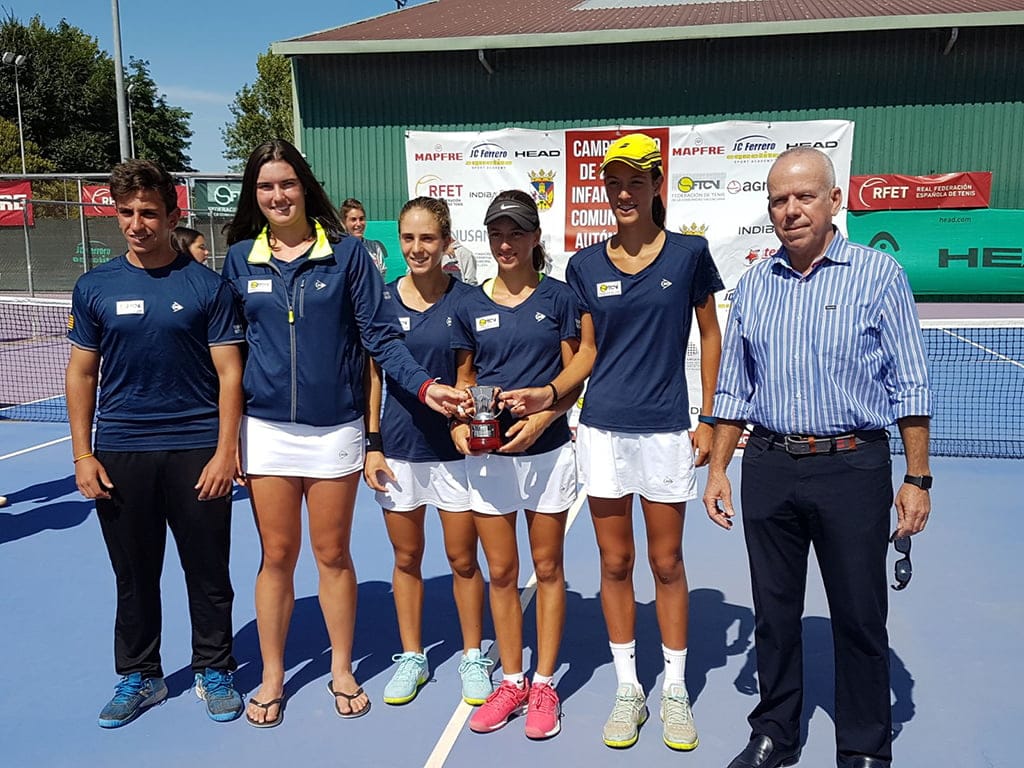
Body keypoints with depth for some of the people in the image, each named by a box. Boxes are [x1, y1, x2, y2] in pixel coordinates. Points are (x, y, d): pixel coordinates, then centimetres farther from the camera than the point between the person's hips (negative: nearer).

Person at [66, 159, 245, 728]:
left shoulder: (208, 286, -3)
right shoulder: (94, 287, 5)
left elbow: (229, 373, -4)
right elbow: (82, 373, 8)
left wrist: (226, 451, -10)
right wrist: (83, 455, 2)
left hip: (196, 451, -2)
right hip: (118, 454, 2)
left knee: (208, 573, 8)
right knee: (134, 576, 13)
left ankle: (215, 671, 27)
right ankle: (140, 676, 31)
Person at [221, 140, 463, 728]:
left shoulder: (347, 252, -2)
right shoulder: (240, 259, 4)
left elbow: (382, 336, -4)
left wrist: (424, 385, -20)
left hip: (335, 429, -1)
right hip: (267, 429, 2)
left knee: (333, 554, 10)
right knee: (277, 557, 10)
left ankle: (342, 671, 29)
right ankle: (272, 676, 29)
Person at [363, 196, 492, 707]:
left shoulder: (465, 299, -4)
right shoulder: (382, 300, 1)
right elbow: (371, 377, 5)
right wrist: (372, 445, 1)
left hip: (455, 448, -2)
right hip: (398, 448, 2)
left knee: (463, 559, 7)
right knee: (406, 558, 12)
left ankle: (473, 657, 26)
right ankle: (411, 657, 30)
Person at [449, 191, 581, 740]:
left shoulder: (558, 297, -1)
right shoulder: (470, 306, 5)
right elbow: (465, 377, 12)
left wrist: (541, 418, -17)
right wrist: (459, 424, -6)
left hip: (547, 449, -2)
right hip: (487, 454, 2)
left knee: (547, 568, 8)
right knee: (501, 572, 10)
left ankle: (544, 685, 22)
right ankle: (511, 681, 26)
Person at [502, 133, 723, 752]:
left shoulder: (688, 253, -2)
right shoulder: (586, 265, 4)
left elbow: (710, 336, 4)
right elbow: (589, 349, 9)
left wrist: (708, 418, -1)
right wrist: (552, 391, -8)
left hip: (666, 429, -2)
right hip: (603, 429, 2)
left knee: (667, 562, 8)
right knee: (615, 562, 10)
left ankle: (675, 690, 26)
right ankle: (628, 689, 26)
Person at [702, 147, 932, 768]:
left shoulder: (879, 274, -2)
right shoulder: (753, 284, 8)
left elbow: (911, 386, -2)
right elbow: (734, 387, 13)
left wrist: (917, 479, -6)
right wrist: (718, 469, 9)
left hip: (853, 467, -3)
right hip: (768, 469, 4)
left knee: (859, 617, 7)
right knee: (774, 612, 13)